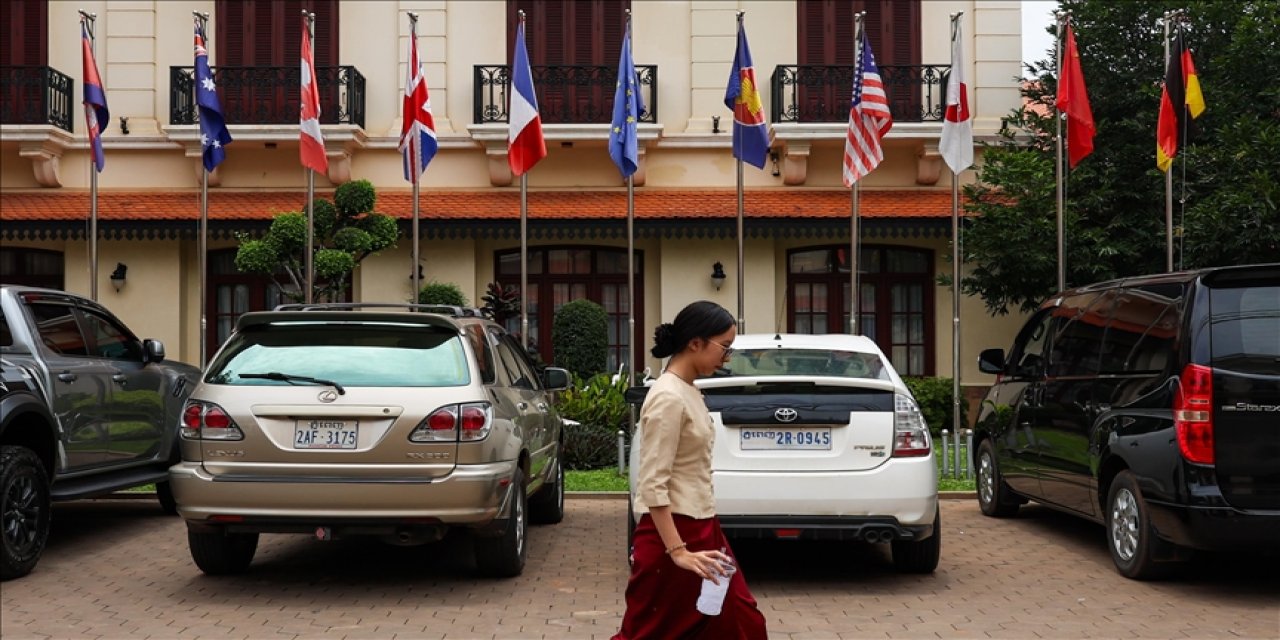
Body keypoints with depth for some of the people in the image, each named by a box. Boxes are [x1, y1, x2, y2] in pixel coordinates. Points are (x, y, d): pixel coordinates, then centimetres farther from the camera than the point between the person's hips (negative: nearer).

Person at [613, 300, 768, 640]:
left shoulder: (689, 392, 11)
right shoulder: (667, 397, -18)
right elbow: (652, 486, -22)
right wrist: (677, 551, -25)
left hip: (700, 528, 10)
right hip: (672, 532, -10)